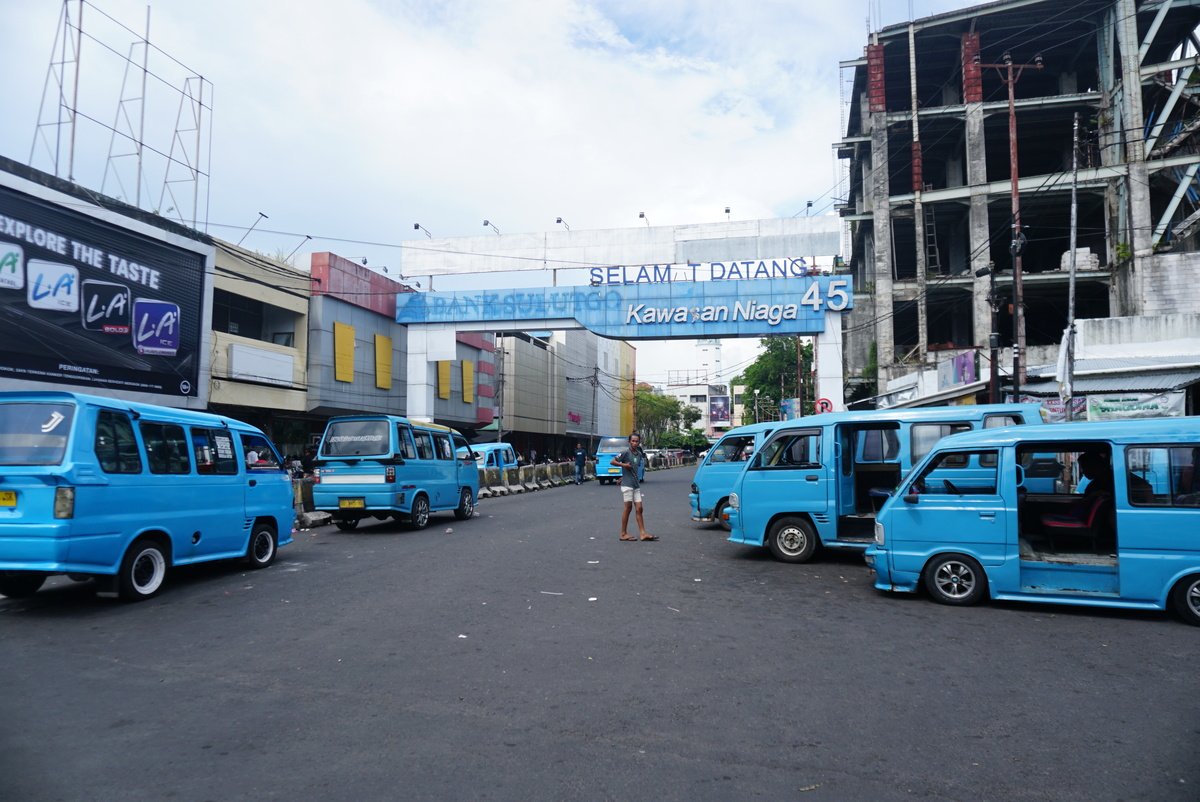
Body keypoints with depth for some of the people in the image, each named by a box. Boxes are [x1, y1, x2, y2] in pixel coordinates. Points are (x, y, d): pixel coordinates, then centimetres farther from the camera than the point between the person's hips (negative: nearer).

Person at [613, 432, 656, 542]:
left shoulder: (639, 454, 11)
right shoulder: (626, 452, -9)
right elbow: (613, 462, -9)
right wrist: (624, 465, -19)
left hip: (636, 484, 7)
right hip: (627, 484, -7)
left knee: (639, 508, 4)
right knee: (628, 507, -3)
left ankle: (642, 533, 4)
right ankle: (623, 534, 4)